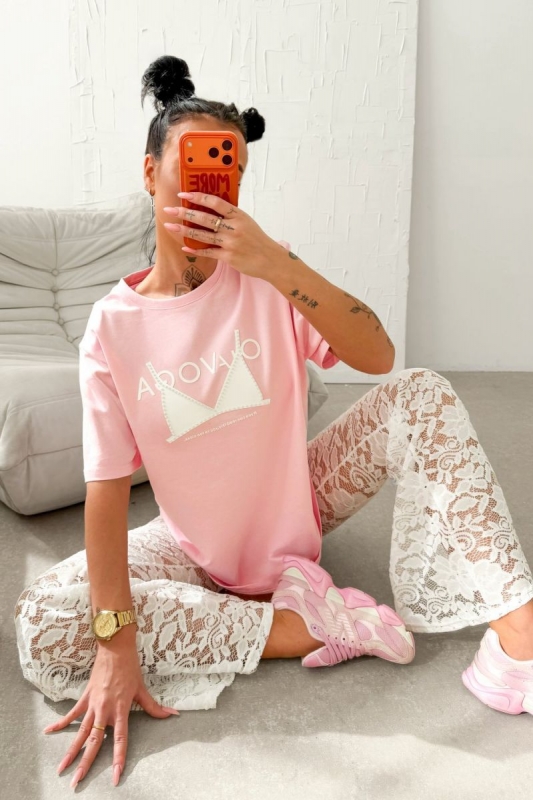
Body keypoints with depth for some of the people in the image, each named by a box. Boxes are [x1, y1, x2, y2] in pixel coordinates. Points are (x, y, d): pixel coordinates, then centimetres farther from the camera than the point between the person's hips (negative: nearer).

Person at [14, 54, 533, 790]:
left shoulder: (265, 276, -9)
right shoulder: (113, 327, -13)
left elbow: (378, 357, -23)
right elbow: (107, 486, -18)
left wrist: (280, 266, -35)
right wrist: (114, 642, -26)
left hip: (300, 502, 1)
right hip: (199, 547, 0)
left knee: (421, 394, -19)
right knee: (39, 628, -24)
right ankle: (305, 624, -20)